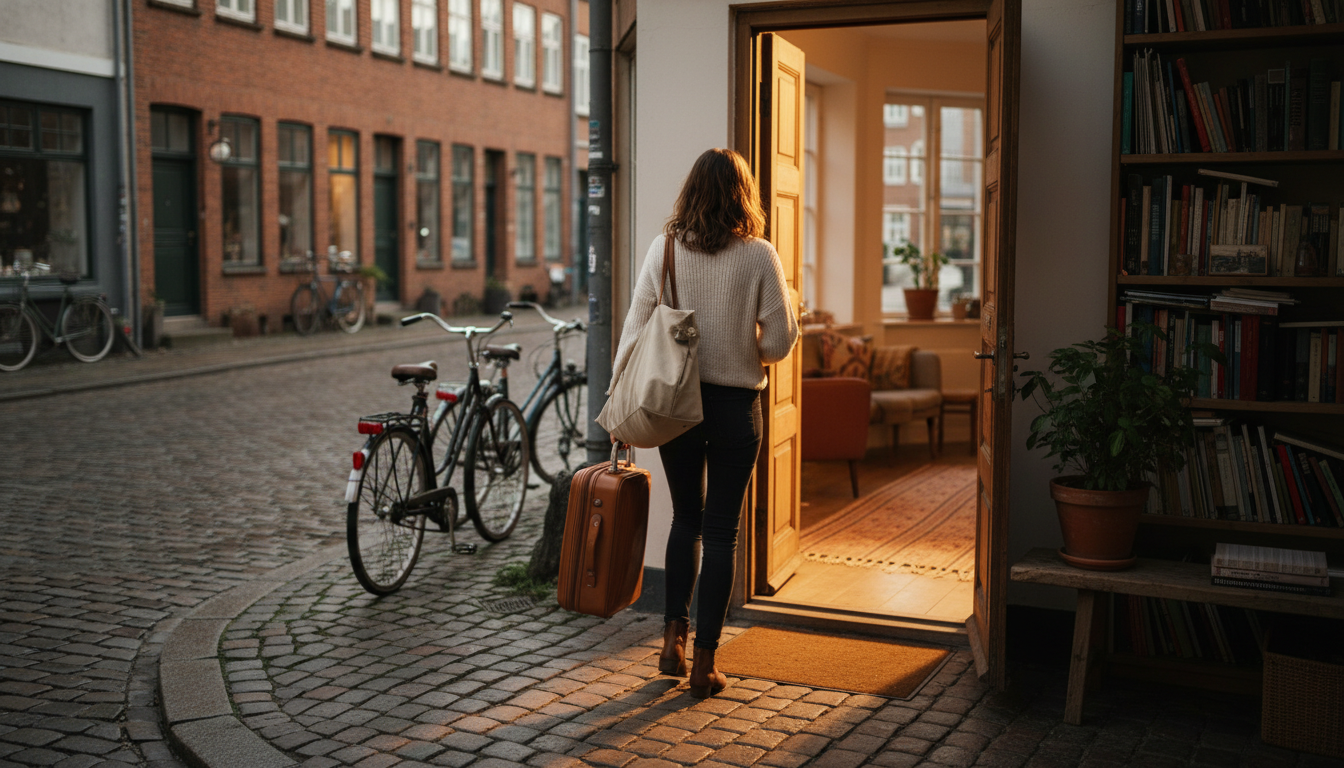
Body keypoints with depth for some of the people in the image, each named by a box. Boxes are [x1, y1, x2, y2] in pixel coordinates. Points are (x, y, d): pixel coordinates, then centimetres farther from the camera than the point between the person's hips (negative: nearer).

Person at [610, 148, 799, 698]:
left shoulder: (664, 247, -2)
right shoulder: (758, 255, -7)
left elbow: (637, 323, -2)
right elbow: (780, 339, -7)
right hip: (735, 403, -2)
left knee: (685, 519, 19)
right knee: (720, 530, 6)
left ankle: (674, 639, 17)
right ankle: (704, 662, 9)